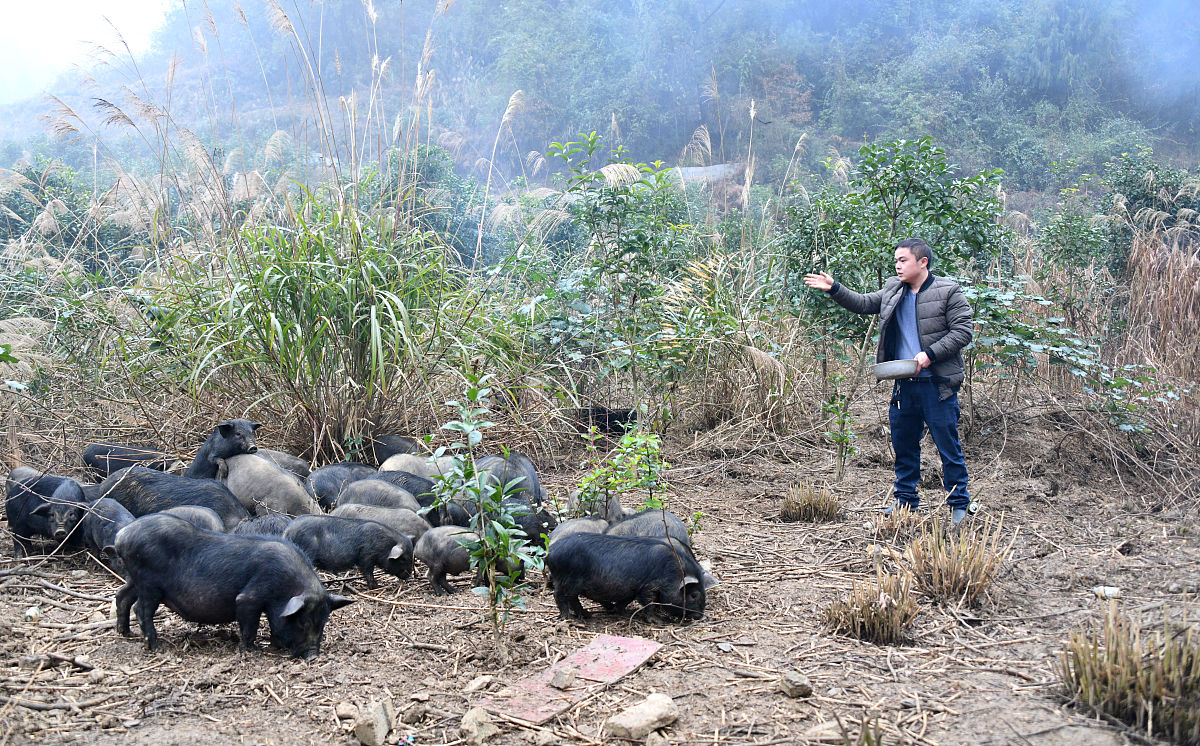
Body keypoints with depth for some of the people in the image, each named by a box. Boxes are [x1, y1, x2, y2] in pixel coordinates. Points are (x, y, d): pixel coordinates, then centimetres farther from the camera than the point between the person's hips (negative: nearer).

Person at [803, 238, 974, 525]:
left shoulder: (948, 292, -6)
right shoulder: (893, 291, 12)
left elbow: (962, 330, -9)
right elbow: (863, 303, 19)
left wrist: (930, 354, -18)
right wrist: (834, 289, 7)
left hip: (938, 384, -6)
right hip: (904, 383, 6)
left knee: (948, 445, 1)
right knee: (903, 444, 14)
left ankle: (958, 504, 13)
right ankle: (905, 498, 28)